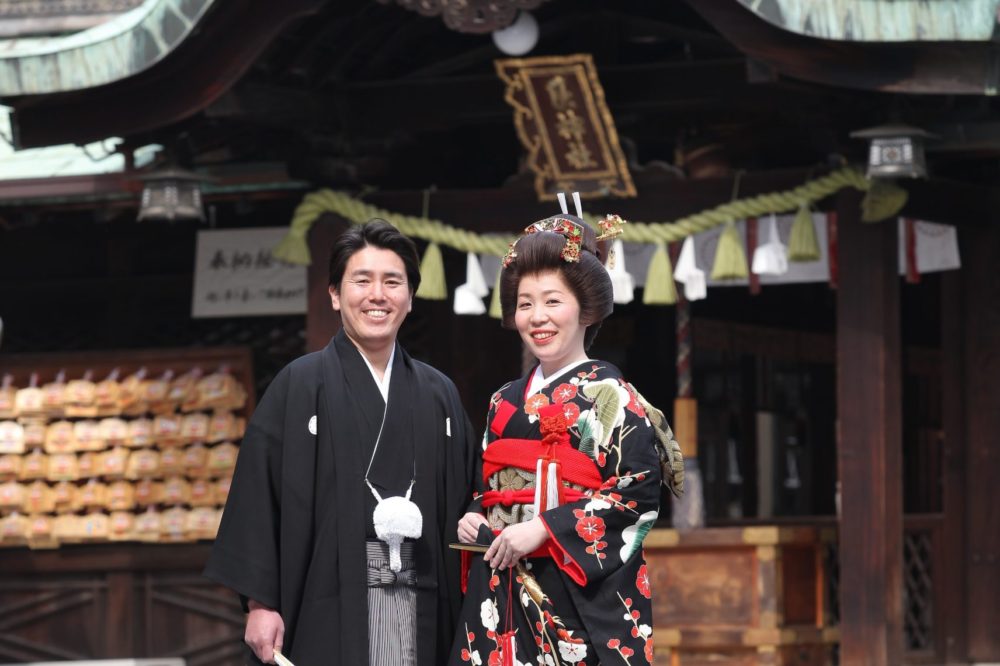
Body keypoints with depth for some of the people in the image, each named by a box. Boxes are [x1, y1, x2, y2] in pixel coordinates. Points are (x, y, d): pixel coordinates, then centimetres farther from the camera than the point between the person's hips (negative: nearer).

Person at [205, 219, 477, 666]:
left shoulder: (438, 395, 14)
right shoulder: (299, 386, 1)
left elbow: (461, 504, 13)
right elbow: (259, 496, -3)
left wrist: (463, 613, 5)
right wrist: (260, 602, -9)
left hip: (419, 608, 4)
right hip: (329, 605, -3)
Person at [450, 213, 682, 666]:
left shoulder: (610, 396, -3)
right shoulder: (505, 402, 16)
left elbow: (640, 493, -12)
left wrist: (543, 529, -17)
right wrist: (473, 519, 2)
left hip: (582, 590, -6)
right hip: (501, 591, 6)